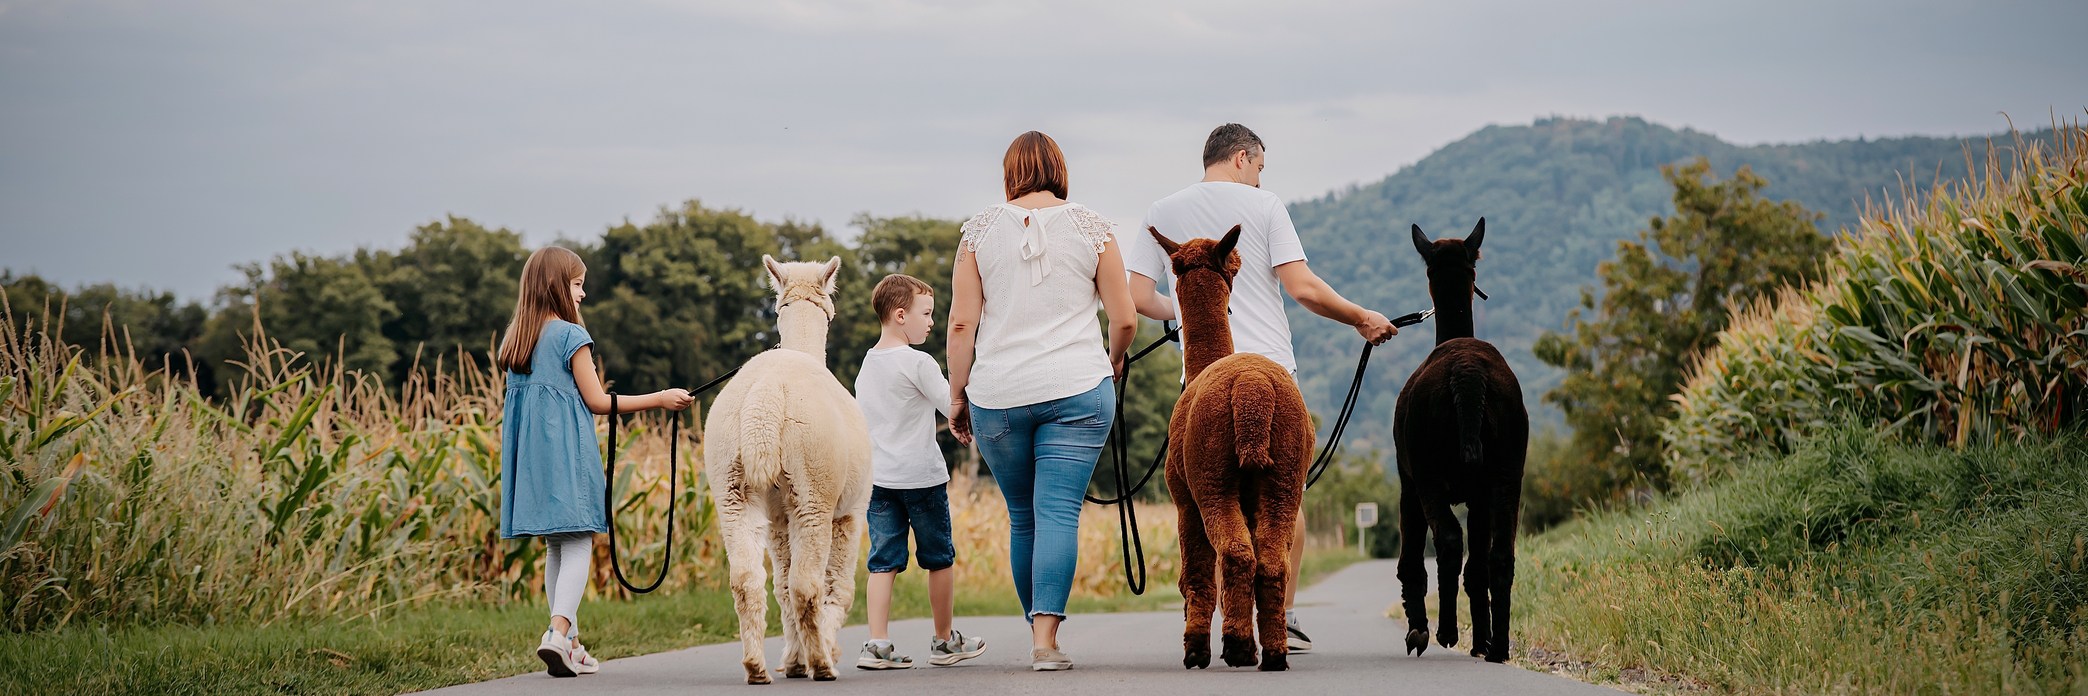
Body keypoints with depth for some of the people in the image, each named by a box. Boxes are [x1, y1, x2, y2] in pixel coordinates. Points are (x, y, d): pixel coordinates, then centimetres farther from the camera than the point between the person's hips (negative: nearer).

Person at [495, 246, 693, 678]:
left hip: (529, 451, 7)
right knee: (578, 544, -8)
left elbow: (520, 401, 14)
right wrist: (659, 399, -2)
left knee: (558, 546, 12)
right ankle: (558, 632, -26)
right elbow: (597, 401, -7)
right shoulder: (571, 335, -8)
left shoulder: (514, 339, 13)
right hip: (567, 450, -7)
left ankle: (569, 643, 10)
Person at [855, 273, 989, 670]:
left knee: (883, 562, 2)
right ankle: (945, 642, 20)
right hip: (921, 477, -6)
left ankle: (878, 645, -8)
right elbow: (953, 406, -13)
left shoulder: (867, 365, 11)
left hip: (878, 478, 6)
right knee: (940, 559, 10)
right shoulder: (917, 362, -12)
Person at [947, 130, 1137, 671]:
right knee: (1059, 513, -5)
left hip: (998, 394, 1)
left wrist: (958, 394, 9)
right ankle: (1046, 638, -17)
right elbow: (1125, 319, 4)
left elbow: (961, 322, 1)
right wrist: (1113, 363, 24)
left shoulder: (981, 229, 5)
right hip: (1077, 389, -1)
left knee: (1023, 518, 14)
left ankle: (1039, 626, 23)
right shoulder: (1090, 226, 4)